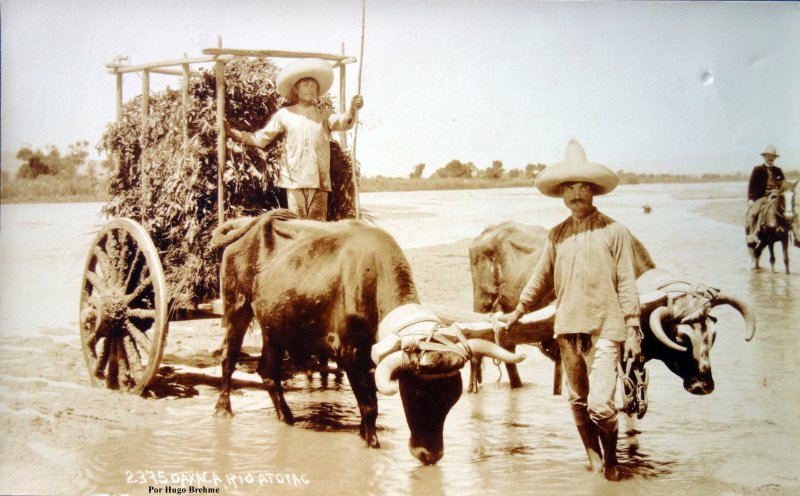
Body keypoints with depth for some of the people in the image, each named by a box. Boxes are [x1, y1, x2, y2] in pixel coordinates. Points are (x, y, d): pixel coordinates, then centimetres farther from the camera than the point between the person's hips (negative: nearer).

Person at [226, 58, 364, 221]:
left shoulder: (324, 116, 15)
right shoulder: (285, 114, 12)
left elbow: (342, 122, -6)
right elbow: (261, 138, 11)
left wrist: (352, 109, -28)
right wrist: (234, 133, -2)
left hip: (319, 181, 1)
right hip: (294, 180, -1)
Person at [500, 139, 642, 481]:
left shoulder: (614, 231, -3)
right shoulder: (557, 235, 9)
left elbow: (627, 284, -3)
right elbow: (541, 278, 20)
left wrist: (633, 331, -7)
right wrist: (518, 312, 27)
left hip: (605, 328, -4)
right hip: (567, 328, 5)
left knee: (600, 404, -12)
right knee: (578, 401, 11)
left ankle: (611, 459, 13)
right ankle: (594, 459, 28)